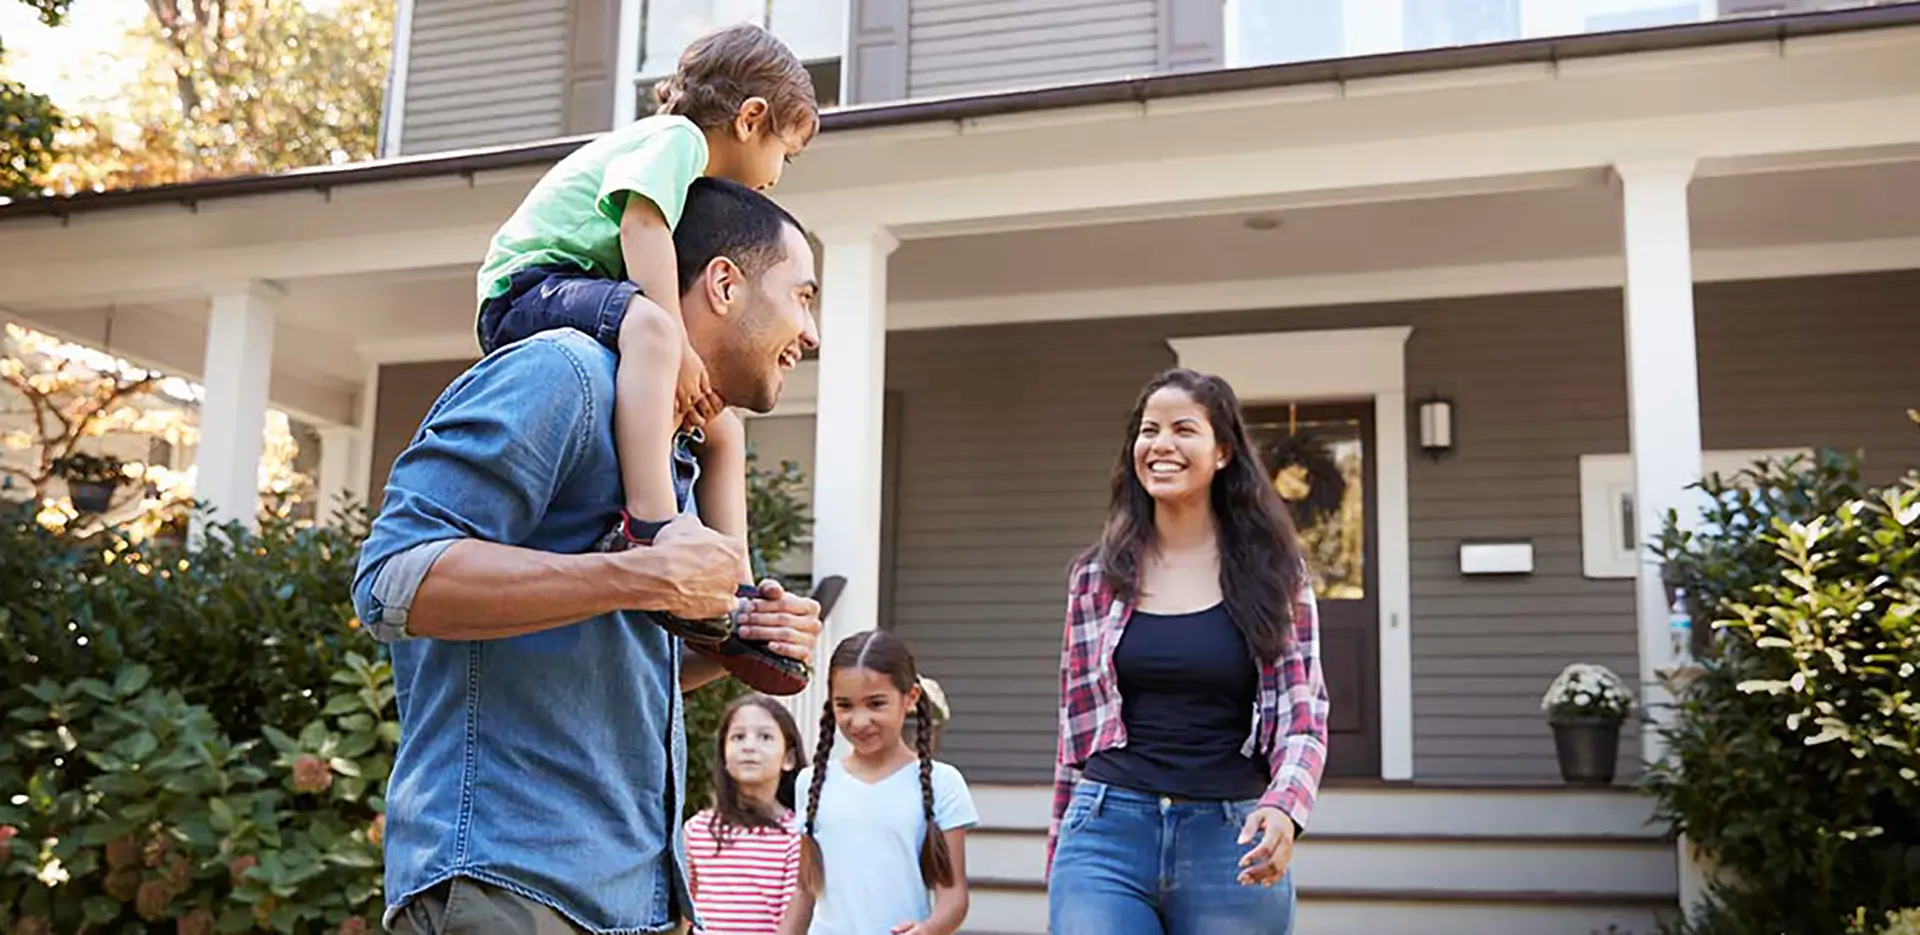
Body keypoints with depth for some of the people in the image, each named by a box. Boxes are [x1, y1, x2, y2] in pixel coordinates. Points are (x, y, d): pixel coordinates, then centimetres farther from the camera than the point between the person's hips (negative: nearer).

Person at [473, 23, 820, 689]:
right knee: (647, 323, -40)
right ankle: (648, 528, -54)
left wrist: (685, 368, -2)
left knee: (720, 429, 7)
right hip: (531, 288, -11)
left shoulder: (695, 182, 25)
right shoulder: (677, 136, -5)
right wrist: (680, 347, -27)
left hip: (590, 298, 11)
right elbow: (642, 222, -23)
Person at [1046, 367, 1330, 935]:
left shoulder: (1272, 570, 3)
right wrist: (1060, 863, 14)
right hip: (1110, 831, 1)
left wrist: (1283, 807, -20)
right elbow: (1078, 724, 12)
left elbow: (1302, 716, 0)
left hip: (1231, 843, 0)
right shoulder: (1099, 574, 7)